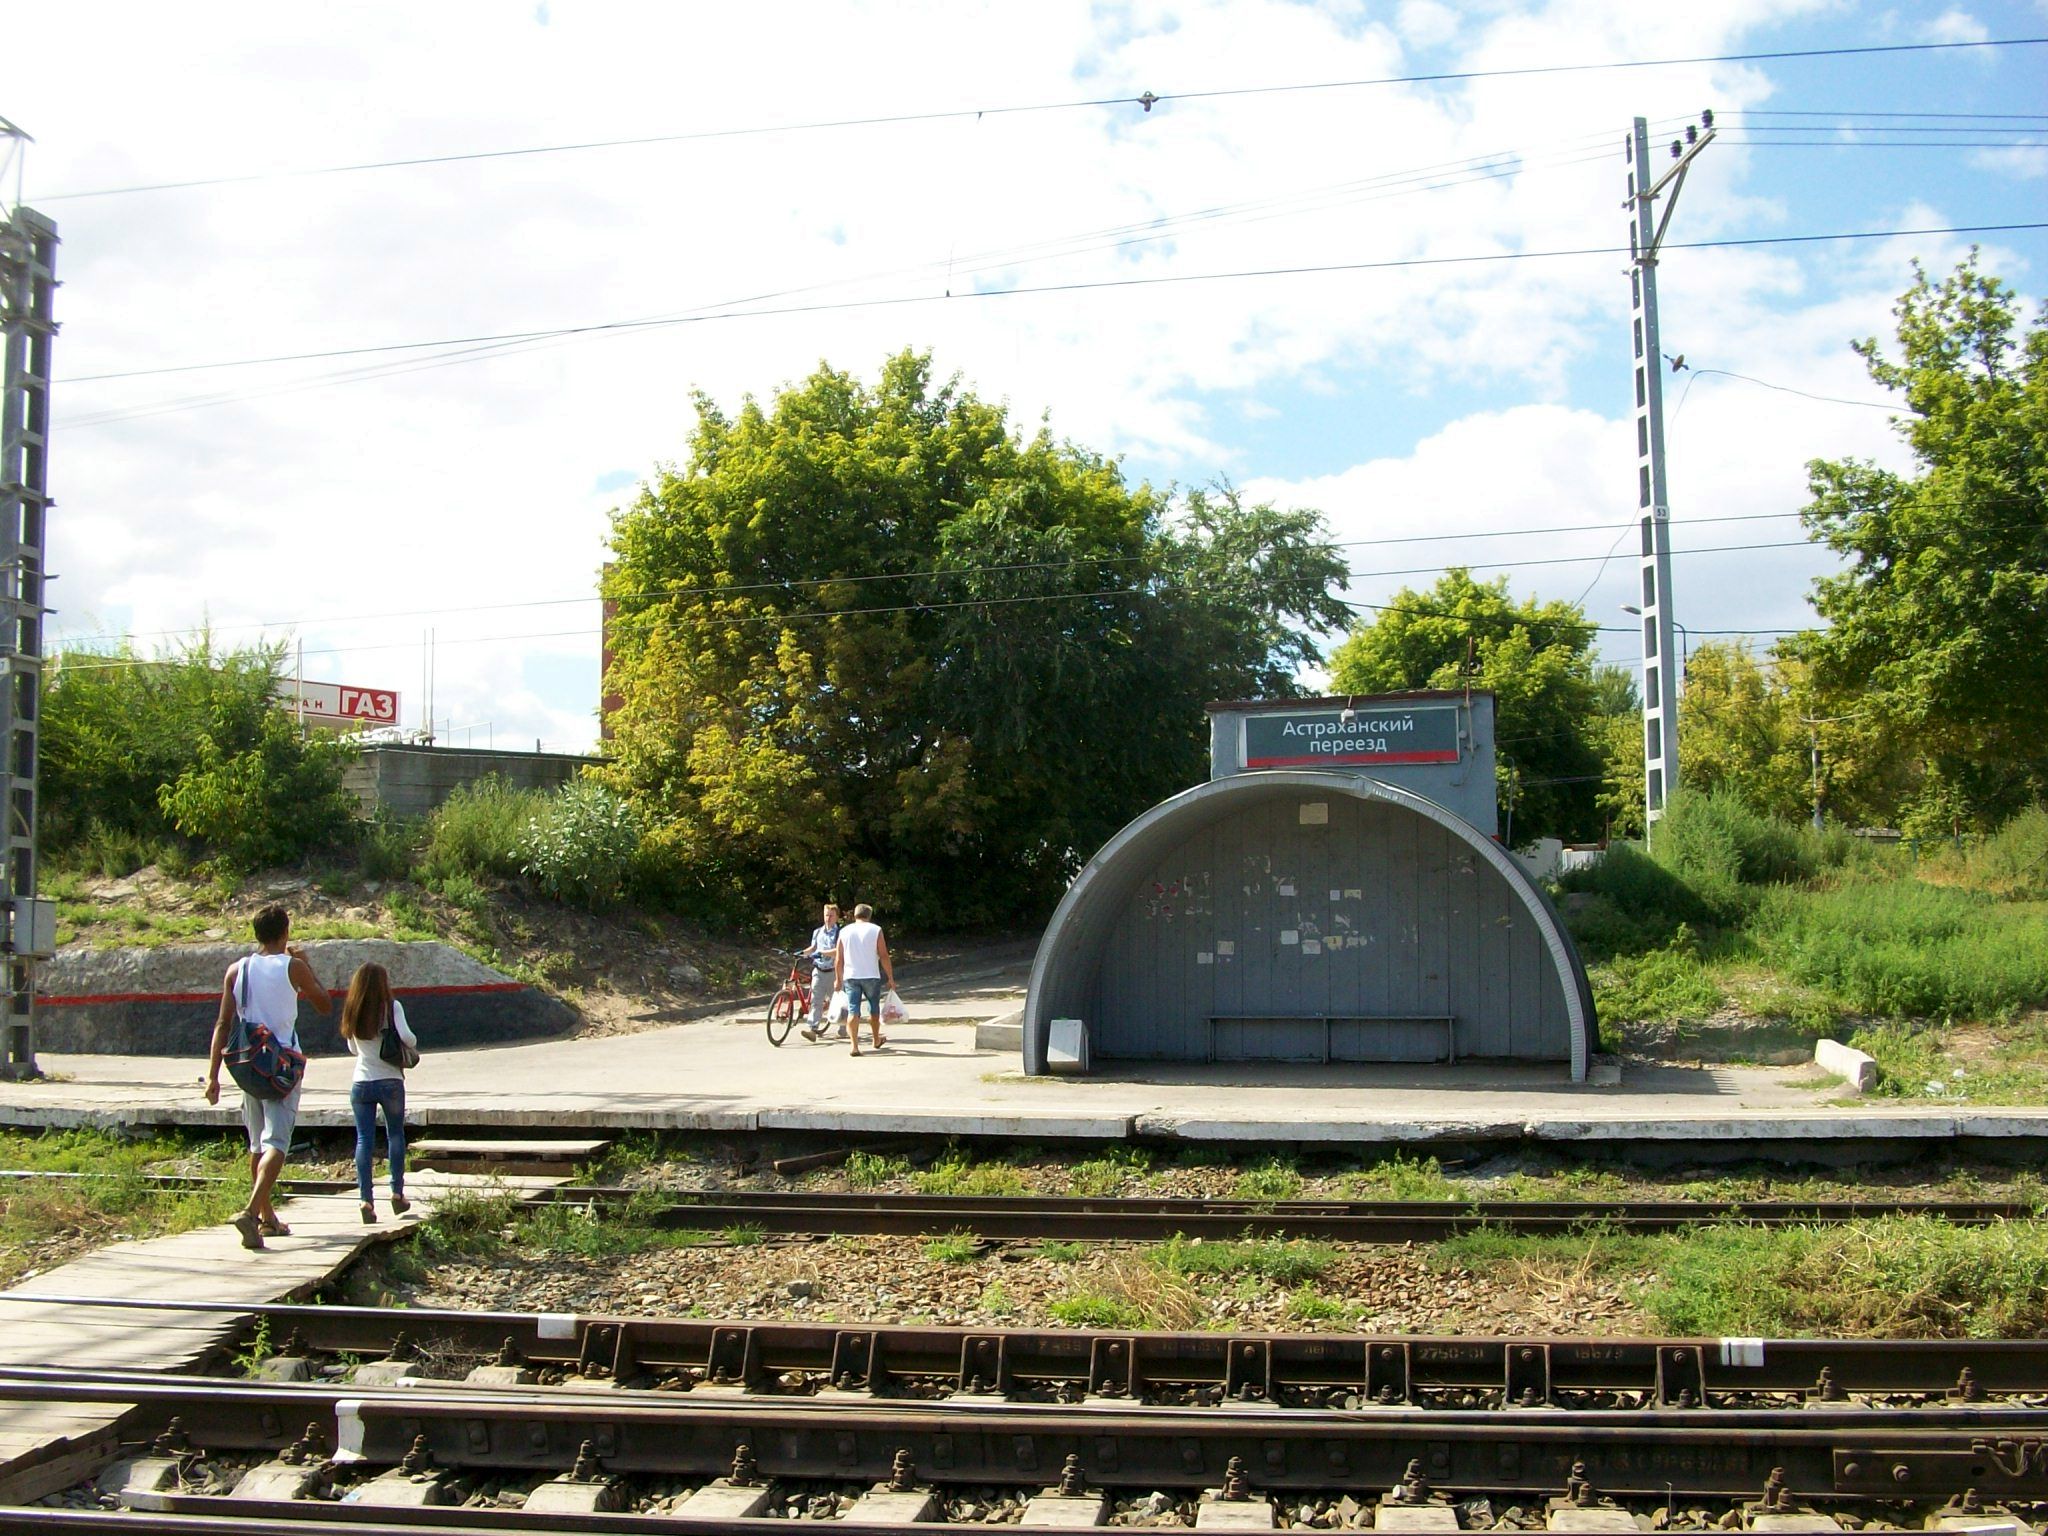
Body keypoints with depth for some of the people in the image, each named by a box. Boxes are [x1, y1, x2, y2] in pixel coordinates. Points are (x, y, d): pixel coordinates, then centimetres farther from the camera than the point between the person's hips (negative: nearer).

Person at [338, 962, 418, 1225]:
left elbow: (353, 1049, 14)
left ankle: (366, 1199, -4)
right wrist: (413, 1044, 1)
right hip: (390, 1081, -2)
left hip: (361, 1082, 3)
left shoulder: (352, 1012, 4)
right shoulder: (392, 1007, -8)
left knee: (364, 1139, 4)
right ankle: (397, 1193, 17)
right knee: (395, 1135, 13)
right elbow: (406, 1036, -20)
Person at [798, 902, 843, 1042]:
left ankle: (843, 1029, 20)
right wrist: (803, 953, 6)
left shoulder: (840, 933, -6)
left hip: (833, 971, -4)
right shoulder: (818, 932, 12)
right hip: (819, 971, 4)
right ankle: (813, 1029, -13)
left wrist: (821, 953, -24)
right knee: (815, 1000, -7)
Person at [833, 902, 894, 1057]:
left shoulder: (844, 931, 5)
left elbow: (838, 958, 5)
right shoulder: (875, 930, -1)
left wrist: (838, 978, 15)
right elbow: (883, 956, -5)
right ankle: (876, 1040, 31)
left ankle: (854, 1045, -11)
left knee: (853, 1010, 0)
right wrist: (890, 978, -1)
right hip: (871, 976, -1)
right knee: (874, 1008, 16)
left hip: (850, 976, 1)